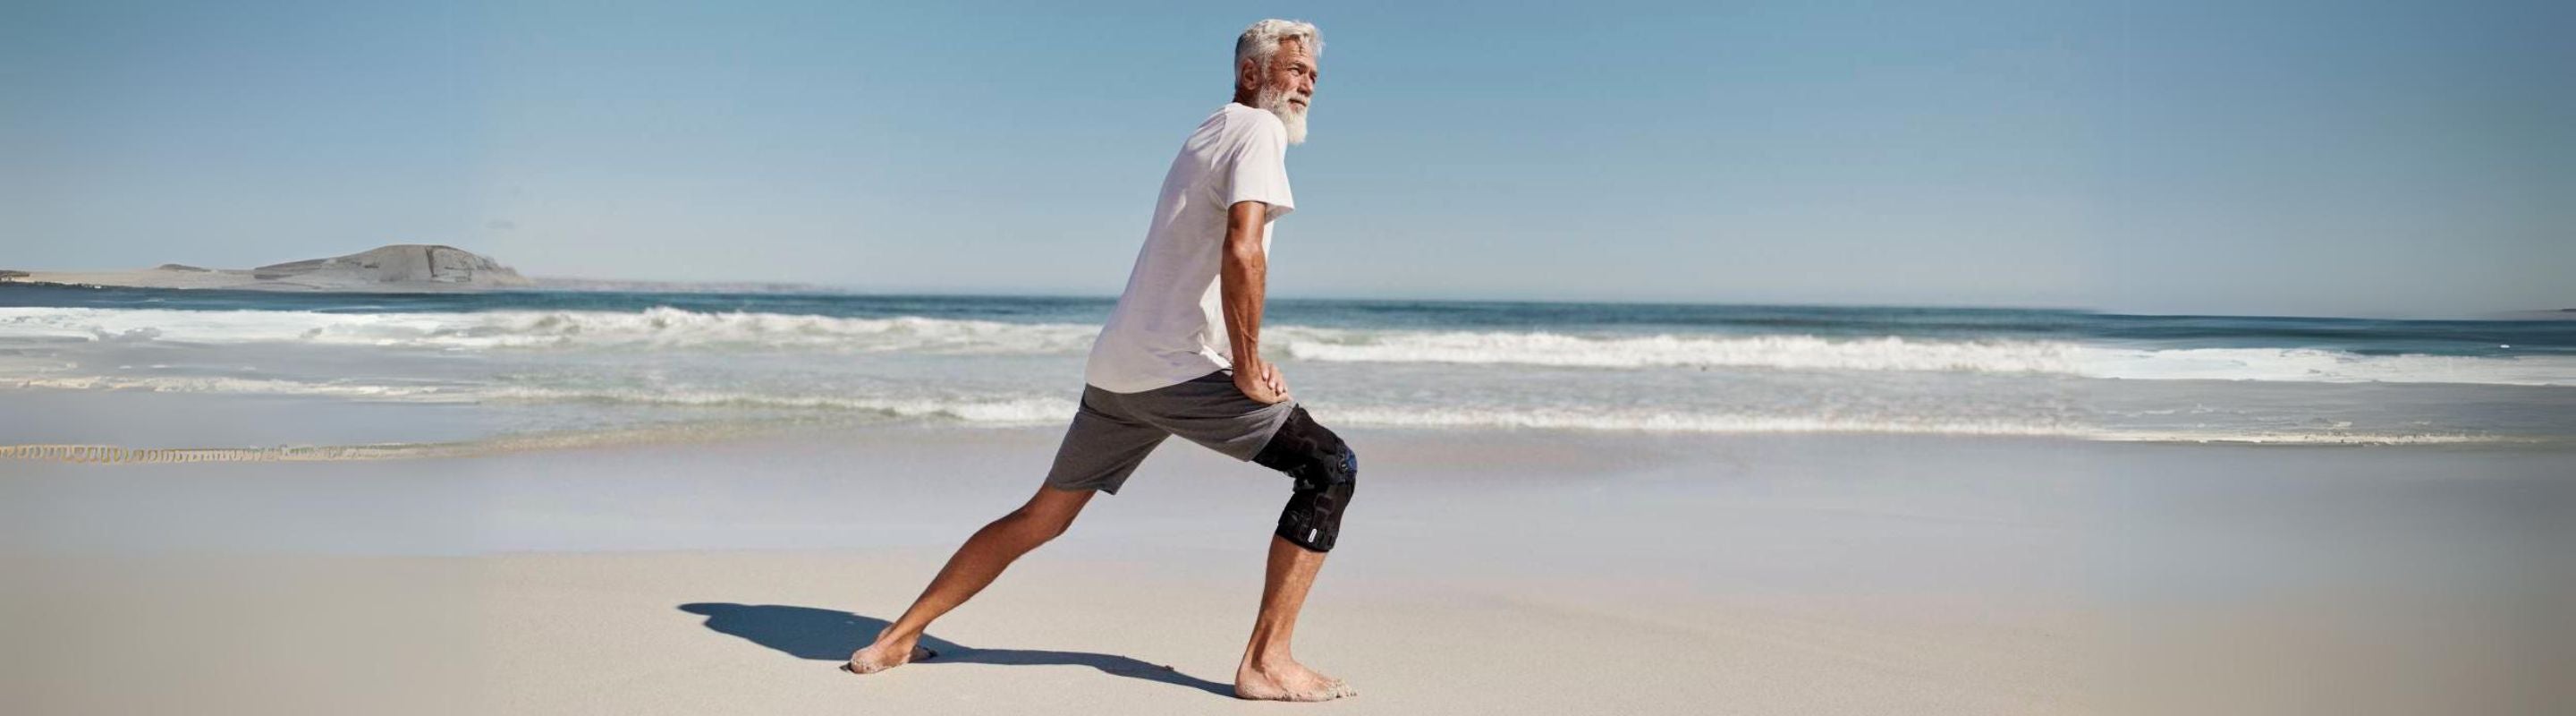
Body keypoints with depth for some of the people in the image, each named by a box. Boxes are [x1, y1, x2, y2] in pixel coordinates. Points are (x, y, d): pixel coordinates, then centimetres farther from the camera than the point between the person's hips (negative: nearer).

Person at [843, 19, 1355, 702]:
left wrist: (1239, 356, 20)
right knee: (1330, 468, -3)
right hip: (1182, 368, -9)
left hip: (1116, 365, 9)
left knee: (1044, 515, 19)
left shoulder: (1204, 135, 22)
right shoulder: (1259, 130, -7)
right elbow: (1242, 251, -22)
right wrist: (1248, 368, -15)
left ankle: (899, 639, 24)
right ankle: (1267, 663, -7)